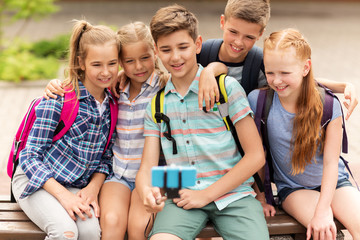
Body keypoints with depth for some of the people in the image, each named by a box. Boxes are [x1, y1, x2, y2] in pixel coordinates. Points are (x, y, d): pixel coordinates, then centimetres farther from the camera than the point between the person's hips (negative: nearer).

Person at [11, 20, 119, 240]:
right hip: (36, 181, -4)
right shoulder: (58, 100, -15)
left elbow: (106, 155, 11)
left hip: (78, 187, 4)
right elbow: (30, 156, -14)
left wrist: (94, 186, -8)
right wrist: (64, 195, -23)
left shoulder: (112, 103, 2)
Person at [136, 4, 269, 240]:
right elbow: (147, 168, 7)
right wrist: (146, 191, -18)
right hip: (181, 197, 1)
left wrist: (207, 194, -8)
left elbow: (256, 156, -3)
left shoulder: (227, 87, 0)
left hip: (232, 194, -1)